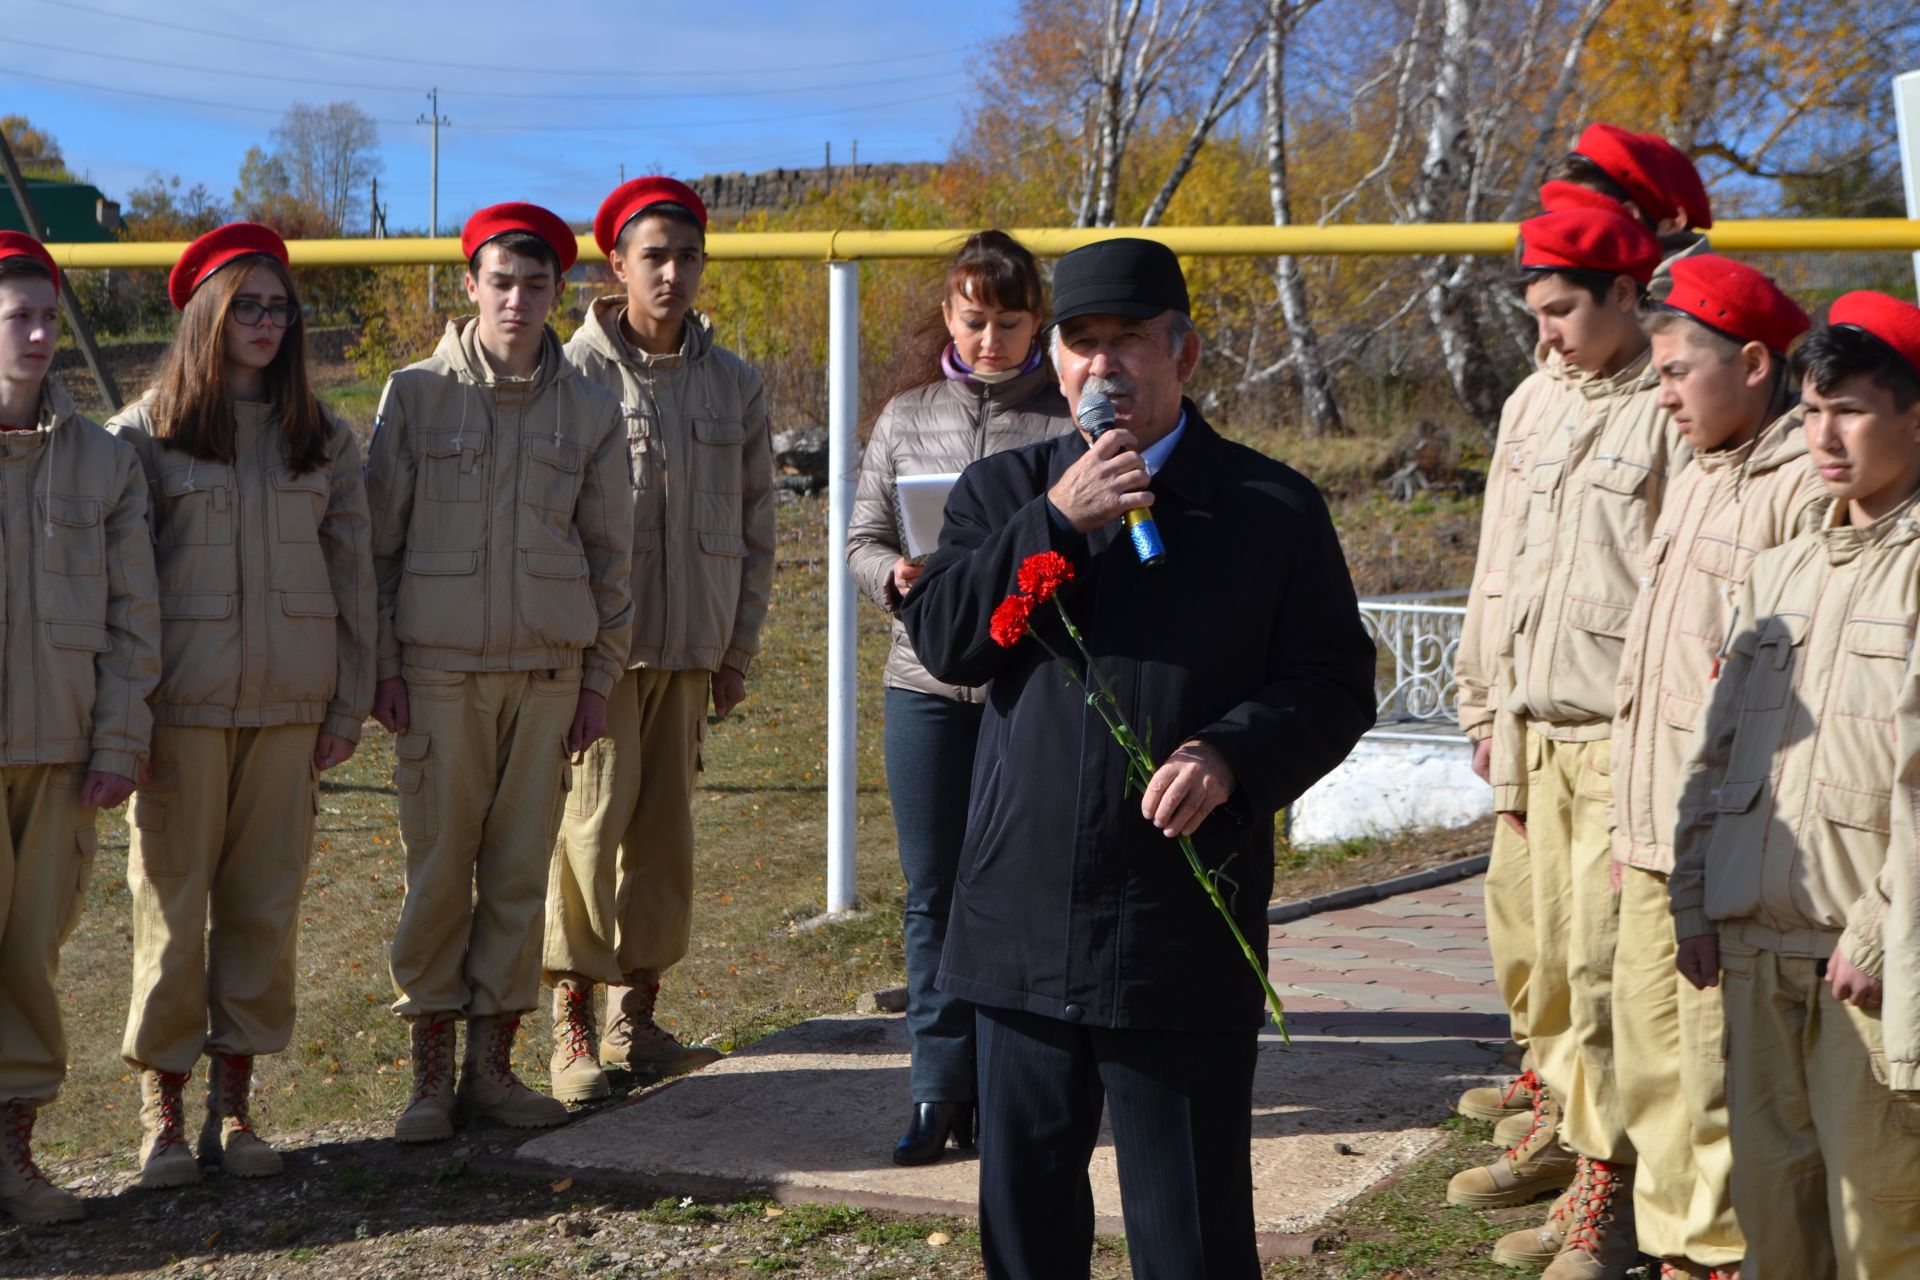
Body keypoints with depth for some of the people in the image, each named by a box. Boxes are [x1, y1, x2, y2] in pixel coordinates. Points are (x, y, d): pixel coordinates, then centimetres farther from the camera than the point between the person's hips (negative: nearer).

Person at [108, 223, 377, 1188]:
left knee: (266, 899, 5)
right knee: (174, 898, 1)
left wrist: (349, 706, 7)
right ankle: (163, 1108, 11)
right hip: (184, 704, -2)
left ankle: (234, 1099, 16)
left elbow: (350, 576, 11)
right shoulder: (147, 434, 1)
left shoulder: (321, 441, 9)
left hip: (290, 704, 3)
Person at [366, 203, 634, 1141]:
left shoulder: (589, 410, 6)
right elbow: (378, 540, 3)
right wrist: (382, 664, -2)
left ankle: (492, 1064, 14)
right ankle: (430, 1074, 9)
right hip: (440, 667, -2)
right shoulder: (416, 395, 1)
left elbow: (609, 553, 11)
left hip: (549, 668, 2)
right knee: (439, 866, 0)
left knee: (521, 868, 4)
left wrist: (600, 675, 7)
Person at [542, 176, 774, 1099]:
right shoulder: (578, 372, -3)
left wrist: (738, 650, 10)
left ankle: (636, 1016, 18)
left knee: (666, 827, 8)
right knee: (594, 818, -9)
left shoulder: (734, 384, 9)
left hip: (691, 644, 4)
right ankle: (572, 1023, -1)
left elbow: (755, 527, 14)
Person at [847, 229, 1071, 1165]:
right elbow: (861, 539, 12)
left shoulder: (1069, 421, 0)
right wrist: (897, 577, -9)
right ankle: (939, 1091, 16)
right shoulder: (907, 417, 10)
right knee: (934, 895, 7)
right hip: (927, 680, 3)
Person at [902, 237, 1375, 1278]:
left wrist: (1232, 755, -18)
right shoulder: (1005, 490, 11)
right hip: (1025, 927, 3)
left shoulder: (1271, 508, 2)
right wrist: (1056, 520, -12)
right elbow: (941, 638, -3)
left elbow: (1332, 682, -1)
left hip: (1183, 940, -3)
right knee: (1024, 1196, 14)